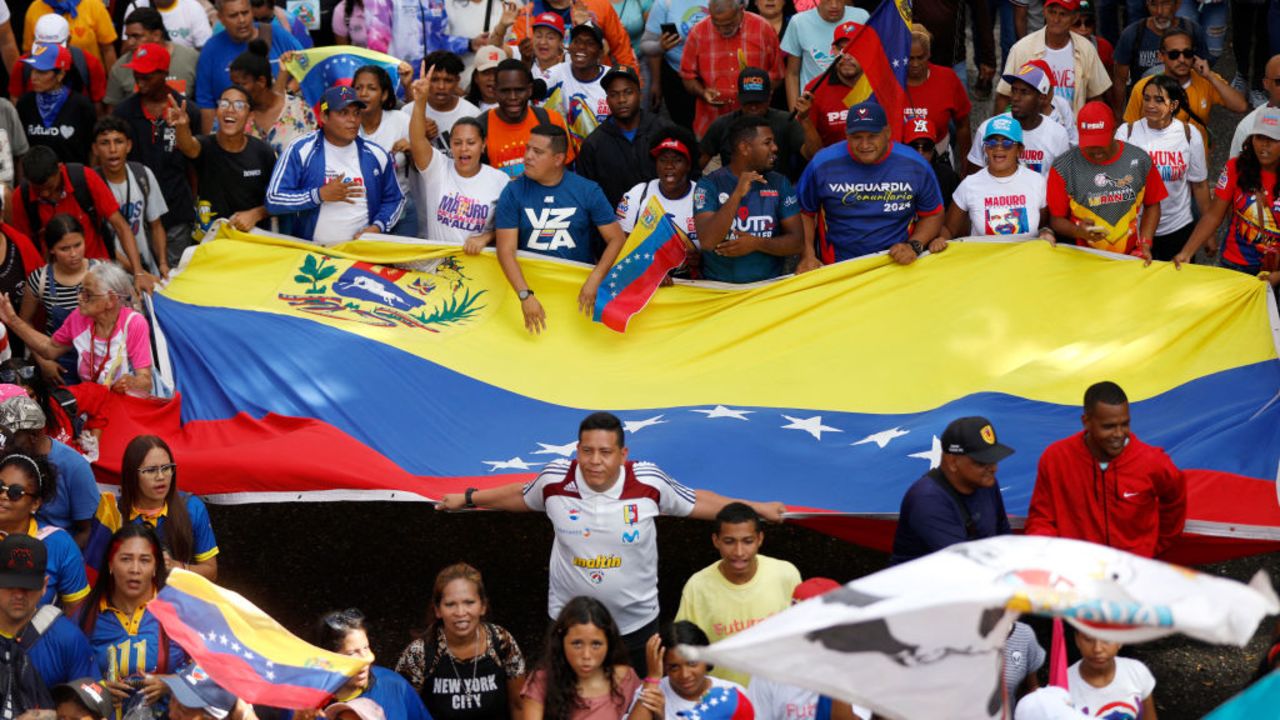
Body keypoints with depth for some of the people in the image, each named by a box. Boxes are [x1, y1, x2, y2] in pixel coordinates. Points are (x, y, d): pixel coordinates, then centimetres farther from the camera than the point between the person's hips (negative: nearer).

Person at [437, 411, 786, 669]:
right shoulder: (555, 479, -12)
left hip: (636, 623, 0)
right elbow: (522, 496, 10)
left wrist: (756, 508, 5)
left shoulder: (649, 482, -15)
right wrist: (468, 498, 20)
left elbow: (697, 502, 1)